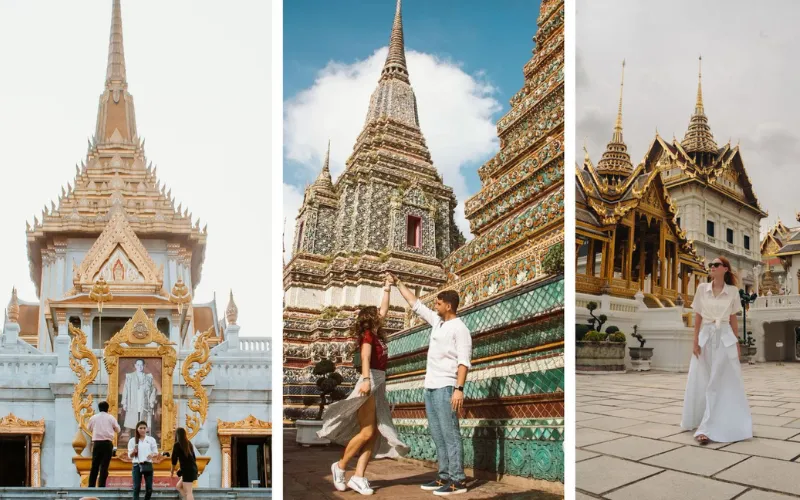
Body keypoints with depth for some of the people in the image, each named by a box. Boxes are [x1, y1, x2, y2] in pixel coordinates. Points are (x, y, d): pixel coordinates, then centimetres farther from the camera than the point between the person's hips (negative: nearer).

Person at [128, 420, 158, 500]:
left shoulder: (151, 440, 6)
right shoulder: (133, 440, 3)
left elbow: (156, 452, 7)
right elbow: (130, 455, 3)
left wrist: (152, 454, -16)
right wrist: (134, 451, -19)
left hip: (148, 465, 1)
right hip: (137, 465, -1)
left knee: (149, 488, 1)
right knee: (136, 487, -4)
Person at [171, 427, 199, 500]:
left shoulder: (177, 444, -7)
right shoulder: (188, 443, 12)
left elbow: (174, 459, -2)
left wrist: (172, 471, 11)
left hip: (187, 470, -8)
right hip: (192, 468, 8)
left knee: (188, 492, -8)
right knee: (178, 486, 21)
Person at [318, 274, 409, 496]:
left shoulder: (377, 333, 17)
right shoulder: (367, 334, -5)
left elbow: (384, 310, 30)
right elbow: (365, 356, -21)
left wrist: (387, 289, 33)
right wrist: (366, 379, -34)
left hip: (379, 384, 8)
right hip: (370, 382, -8)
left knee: (375, 434, 0)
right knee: (366, 432, -12)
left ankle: (358, 477, -2)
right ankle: (340, 466, 4)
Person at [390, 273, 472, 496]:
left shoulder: (459, 328, -8)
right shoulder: (437, 321, 15)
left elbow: (464, 361, -15)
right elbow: (415, 304, 25)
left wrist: (459, 389, -24)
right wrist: (398, 282, 26)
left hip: (445, 388, -8)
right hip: (430, 388, 9)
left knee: (450, 434, -10)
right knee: (438, 435, 8)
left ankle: (458, 480, -10)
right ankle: (445, 476, 11)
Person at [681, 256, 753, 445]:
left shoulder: (733, 291, 2)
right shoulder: (702, 288, 3)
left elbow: (733, 319, 7)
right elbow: (697, 317, 4)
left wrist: (736, 342, 5)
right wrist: (695, 341, -2)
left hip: (725, 338, -1)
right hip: (705, 337, 1)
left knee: (724, 383, -5)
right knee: (702, 383, 6)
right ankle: (700, 423, 21)